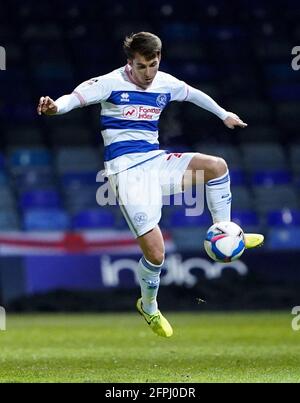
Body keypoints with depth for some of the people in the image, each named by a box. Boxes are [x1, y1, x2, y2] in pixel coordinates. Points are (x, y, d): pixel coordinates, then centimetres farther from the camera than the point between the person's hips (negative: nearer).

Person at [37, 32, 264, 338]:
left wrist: (224, 114, 39)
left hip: (155, 161, 6)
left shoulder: (166, 84, 8)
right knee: (155, 253, -14)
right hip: (126, 170, -6)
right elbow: (74, 98, -17)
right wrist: (55, 106, -40)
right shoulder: (111, 83, -8)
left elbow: (193, 94, 28)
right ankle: (149, 308, 15)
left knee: (216, 165, -17)